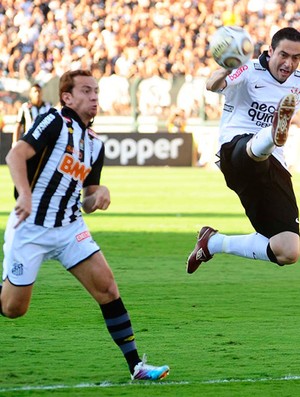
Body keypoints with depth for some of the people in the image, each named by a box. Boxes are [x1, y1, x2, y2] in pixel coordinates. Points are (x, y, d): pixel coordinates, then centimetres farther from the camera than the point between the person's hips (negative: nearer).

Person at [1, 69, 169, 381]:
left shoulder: (95, 145, 12)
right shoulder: (54, 121, -8)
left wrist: (98, 195, -6)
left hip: (69, 228, 6)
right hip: (30, 227, -6)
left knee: (106, 286, -8)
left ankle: (135, 365, -6)